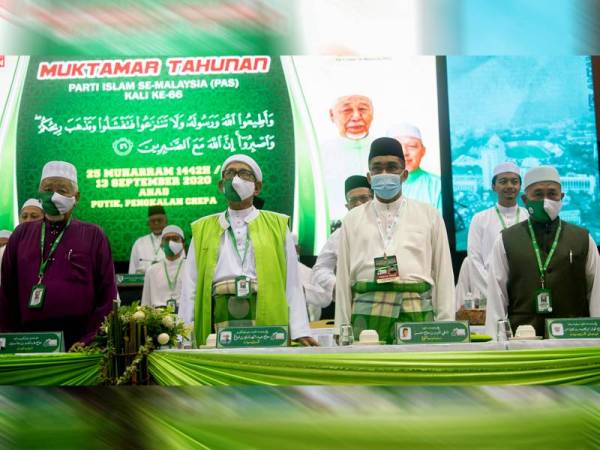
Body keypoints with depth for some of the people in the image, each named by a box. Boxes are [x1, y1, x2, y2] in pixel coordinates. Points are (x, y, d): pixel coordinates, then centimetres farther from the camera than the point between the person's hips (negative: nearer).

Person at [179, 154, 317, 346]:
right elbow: (190, 286, 12)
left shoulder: (277, 225, 13)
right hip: (219, 314, 1)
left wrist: (300, 331, -2)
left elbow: (292, 283, 7)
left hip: (267, 316, -1)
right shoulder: (203, 229, 18)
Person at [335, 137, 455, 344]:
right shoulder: (353, 219, 13)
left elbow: (444, 274, 9)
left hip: (417, 313, 0)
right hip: (368, 314, 0)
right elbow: (344, 279, 11)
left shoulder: (429, 216, 12)